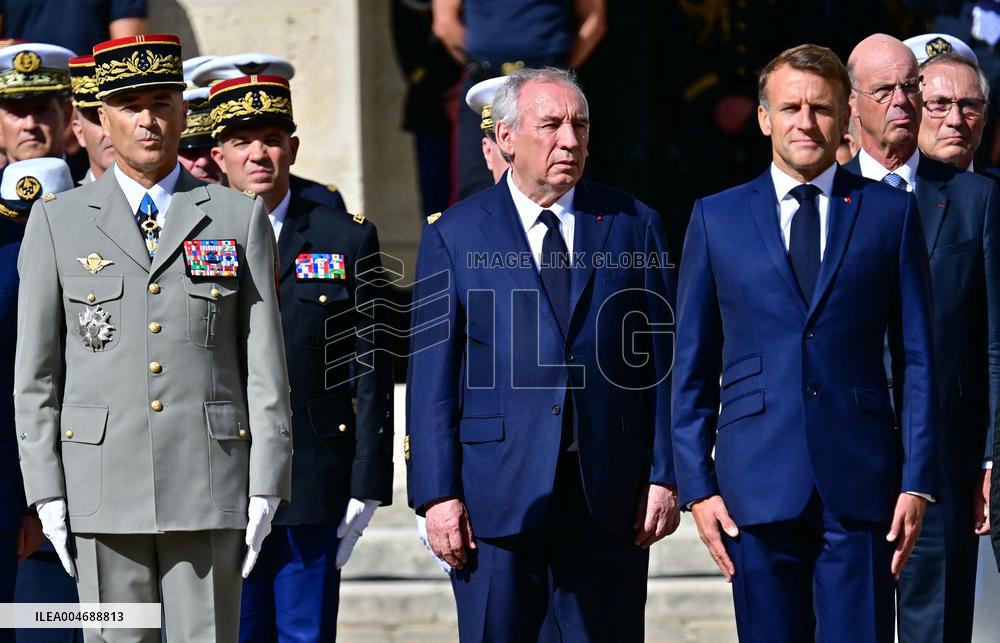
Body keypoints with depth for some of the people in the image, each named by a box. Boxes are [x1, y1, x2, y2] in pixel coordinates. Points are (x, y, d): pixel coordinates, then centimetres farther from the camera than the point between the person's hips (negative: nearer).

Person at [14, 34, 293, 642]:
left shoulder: (240, 217, 8)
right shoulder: (59, 222, 7)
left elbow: (266, 364, 5)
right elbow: (35, 370, 6)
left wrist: (267, 486, -1)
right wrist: (46, 492, -1)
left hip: (210, 486, 0)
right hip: (103, 488, 0)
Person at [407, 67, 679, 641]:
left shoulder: (634, 226, 9)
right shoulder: (455, 236, 5)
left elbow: (664, 360, 7)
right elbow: (431, 374, 2)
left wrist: (665, 476, 0)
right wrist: (437, 495, -6)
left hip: (610, 495, 1)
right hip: (497, 495, -1)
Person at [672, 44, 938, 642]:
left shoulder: (891, 213, 8)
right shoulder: (716, 218, 9)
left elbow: (920, 358, 6)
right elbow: (692, 365, 10)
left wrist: (918, 481, -1)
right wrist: (697, 484, 2)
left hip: (860, 482, -1)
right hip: (759, 481, 1)